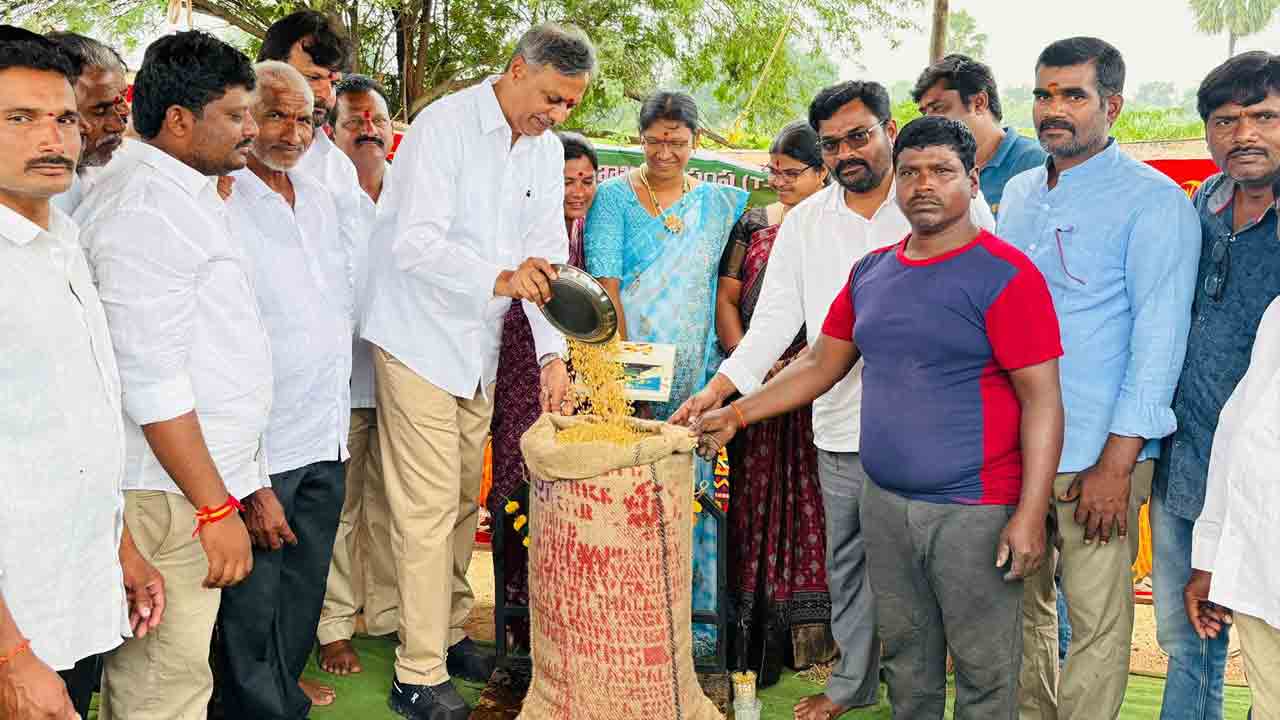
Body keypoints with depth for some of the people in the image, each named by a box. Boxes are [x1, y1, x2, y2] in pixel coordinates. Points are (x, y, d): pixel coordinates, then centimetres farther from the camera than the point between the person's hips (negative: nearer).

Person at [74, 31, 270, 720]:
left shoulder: (177, 191, 17)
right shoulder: (148, 207, -15)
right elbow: (152, 379, -21)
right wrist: (217, 509, -19)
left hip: (196, 480, 10)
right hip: (169, 496, -10)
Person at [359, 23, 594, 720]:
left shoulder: (546, 150, 6)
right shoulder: (443, 126, -15)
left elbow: (547, 258, 4)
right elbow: (414, 243, -25)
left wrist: (552, 351, -6)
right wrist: (500, 278, -40)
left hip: (481, 347, 7)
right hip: (421, 340, -7)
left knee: (463, 500, 15)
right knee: (428, 507, -6)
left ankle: (449, 632, 30)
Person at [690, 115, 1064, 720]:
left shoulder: (1005, 275, -10)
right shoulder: (872, 272, 10)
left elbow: (1042, 399, -13)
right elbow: (820, 364, 16)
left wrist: (1030, 514, -19)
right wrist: (736, 415, 9)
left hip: (973, 511, -6)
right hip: (885, 502, 6)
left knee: (984, 671, 5)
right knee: (905, 656, 18)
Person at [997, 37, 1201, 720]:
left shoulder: (1153, 200, -7)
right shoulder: (1018, 192, 12)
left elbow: (1159, 337, -12)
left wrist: (1117, 463, -16)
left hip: (1096, 457, -6)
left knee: (1097, 624, 2)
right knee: (1024, 606, 16)